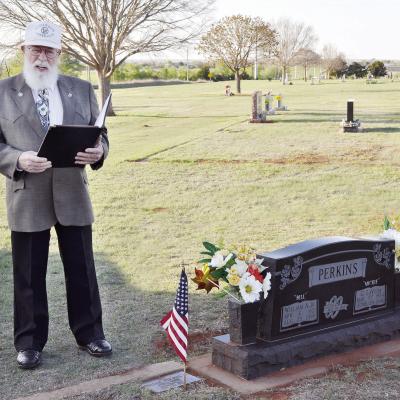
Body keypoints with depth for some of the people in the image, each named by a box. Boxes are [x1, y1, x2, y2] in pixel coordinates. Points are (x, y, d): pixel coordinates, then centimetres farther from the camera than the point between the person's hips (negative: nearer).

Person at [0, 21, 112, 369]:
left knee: (81, 269, 10)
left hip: (73, 194, 2)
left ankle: (88, 333, 25)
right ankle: (29, 341, 22)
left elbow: (99, 135, 11)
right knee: (28, 274, 7)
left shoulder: (81, 89, 8)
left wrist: (98, 151, -12)